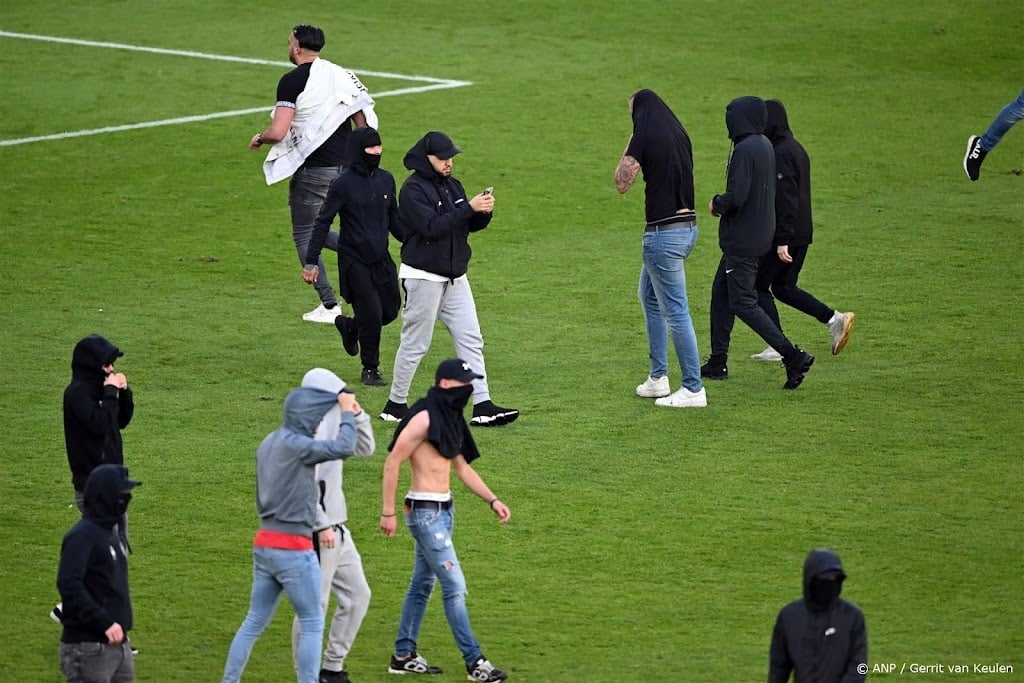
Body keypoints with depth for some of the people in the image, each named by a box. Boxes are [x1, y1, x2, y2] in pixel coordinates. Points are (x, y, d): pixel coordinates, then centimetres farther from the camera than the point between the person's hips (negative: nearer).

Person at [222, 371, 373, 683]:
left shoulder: (270, 442, 11)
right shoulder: (295, 445, -17)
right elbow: (344, 447, -25)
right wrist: (347, 412, -10)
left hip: (264, 543, 9)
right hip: (293, 548, -9)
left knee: (255, 621, 14)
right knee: (312, 624, 2)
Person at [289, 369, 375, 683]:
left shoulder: (333, 423, 11)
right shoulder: (308, 430, -18)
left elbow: (364, 448, 20)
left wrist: (356, 413, 6)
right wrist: (322, 525, -21)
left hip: (336, 527, 10)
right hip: (318, 531, -10)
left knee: (357, 595, 15)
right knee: (314, 606, -3)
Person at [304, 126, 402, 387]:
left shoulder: (386, 180, 6)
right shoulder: (343, 184, -11)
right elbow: (323, 222, -9)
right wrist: (311, 261, -12)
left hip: (382, 258, 6)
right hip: (354, 261, -6)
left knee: (390, 310, 7)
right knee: (371, 316, -6)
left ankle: (350, 327, 34)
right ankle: (370, 369, 11)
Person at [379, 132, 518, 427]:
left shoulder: (452, 185, 12)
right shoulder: (414, 189, -13)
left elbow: (470, 225, 14)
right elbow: (432, 227, -24)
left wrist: (484, 212, -8)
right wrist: (469, 208, -25)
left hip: (455, 277, 8)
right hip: (424, 277, -8)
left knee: (471, 340, 2)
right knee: (415, 344, 1)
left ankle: (482, 406, 0)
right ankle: (395, 405, 13)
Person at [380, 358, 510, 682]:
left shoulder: (450, 418, 11)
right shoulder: (424, 419, -17)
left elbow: (462, 467, 20)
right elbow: (392, 463, -16)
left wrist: (492, 500, 13)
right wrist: (388, 512, -17)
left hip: (444, 509, 10)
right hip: (426, 511, -10)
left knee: (422, 584, 15)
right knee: (455, 587, -8)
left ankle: (404, 656, 24)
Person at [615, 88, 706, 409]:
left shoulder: (645, 136, -13)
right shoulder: (679, 134, 10)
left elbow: (622, 183, -11)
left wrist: (628, 147, 1)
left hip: (664, 232, -9)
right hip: (687, 224, 9)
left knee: (675, 311, -4)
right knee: (649, 296, 25)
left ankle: (693, 389, -2)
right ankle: (658, 377, 28)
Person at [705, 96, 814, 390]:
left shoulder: (745, 150, -21)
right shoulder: (765, 146, 9)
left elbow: (736, 197, -25)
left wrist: (716, 203, -5)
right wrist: (724, 203, 11)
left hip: (742, 240, -10)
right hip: (760, 233, 10)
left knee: (742, 302, -7)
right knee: (720, 292, 18)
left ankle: (793, 356, -14)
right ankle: (717, 362, 23)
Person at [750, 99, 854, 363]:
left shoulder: (780, 153, -18)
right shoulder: (796, 148, 13)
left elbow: (784, 199, -23)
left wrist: (782, 240, -23)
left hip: (785, 234, -10)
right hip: (802, 233, 10)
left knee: (758, 285, 2)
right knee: (783, 287, 18)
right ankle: (835, 320, 9)